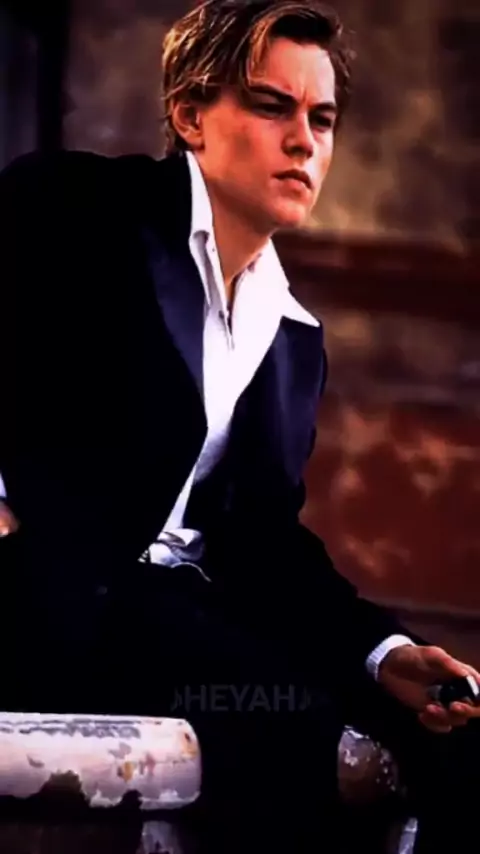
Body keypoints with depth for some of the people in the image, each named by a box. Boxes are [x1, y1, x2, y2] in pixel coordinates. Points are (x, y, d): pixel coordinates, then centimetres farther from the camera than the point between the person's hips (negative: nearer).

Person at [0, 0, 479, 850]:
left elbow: (264, 534, 16)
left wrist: (383, 651, 0)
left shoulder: (297, 335, 21)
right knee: (285, 714, -31)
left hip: (181, 601, 7)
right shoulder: (73, 206, 2)